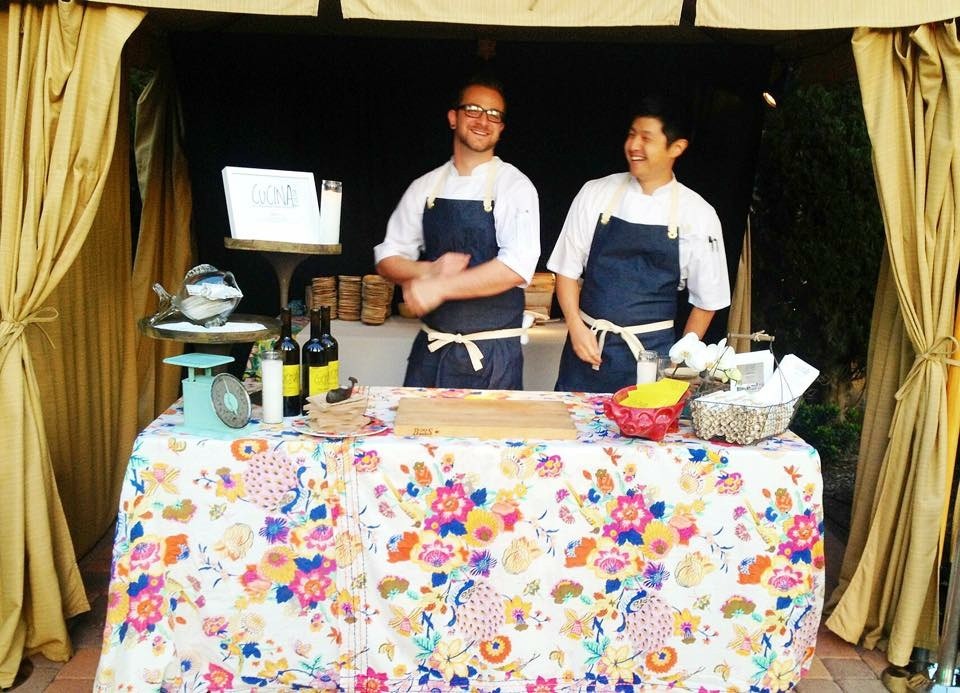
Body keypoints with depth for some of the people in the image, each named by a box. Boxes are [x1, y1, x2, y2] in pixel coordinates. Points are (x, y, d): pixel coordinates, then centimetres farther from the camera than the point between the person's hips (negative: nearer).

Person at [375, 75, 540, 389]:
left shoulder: (514, 186, -6)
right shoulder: (425, 187, 7)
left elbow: (517, 267, -18)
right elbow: (387, 259, 9)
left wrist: (440, 287, -18)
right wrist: (431, 271, -11)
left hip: (491, 355, -3)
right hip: (430, 350, 4)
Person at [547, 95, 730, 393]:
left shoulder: (698, 214, -3)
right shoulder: (595, 194, 0)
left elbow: (707, 300, 4)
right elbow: (567, 269, 5)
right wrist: (576, 327, -6)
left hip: (650, 356, -1)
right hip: (586, 348, 1)